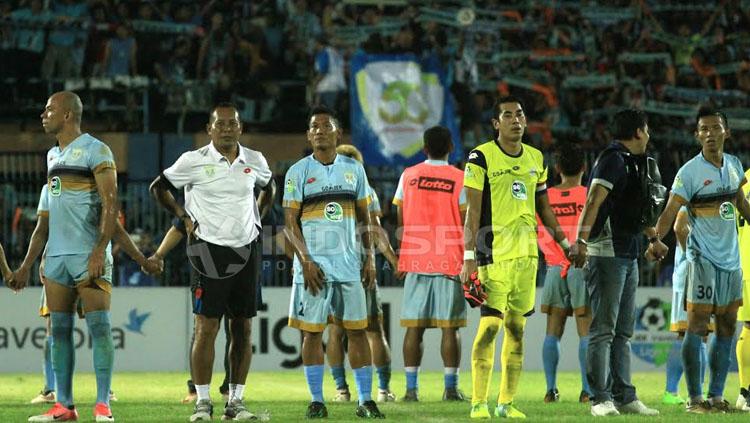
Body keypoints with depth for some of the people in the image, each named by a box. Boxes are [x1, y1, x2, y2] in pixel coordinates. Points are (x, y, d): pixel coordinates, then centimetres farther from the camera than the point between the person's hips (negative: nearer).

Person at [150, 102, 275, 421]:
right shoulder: (194, 161, -5)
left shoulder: (255, 161, 6)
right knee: (206, 327, -6)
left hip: (246, 251, 4)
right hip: (209, 250, -4)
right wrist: (184, 217, 0)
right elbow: (159, 187, 6)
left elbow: (268, 186, 27)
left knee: (243, 328, 5)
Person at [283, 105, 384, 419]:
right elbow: (290, 223, -3)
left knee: (357, 330, 1)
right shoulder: (298, 172, 0)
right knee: (312, 331, 0)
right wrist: (305, 260, -13)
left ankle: (365, 400, 4)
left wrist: (370, 258, 6)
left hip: (349, 264, 2)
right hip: (313, 265, -2)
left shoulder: (354, 169, 10)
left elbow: (364, 219, 14)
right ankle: (316, 401, 5)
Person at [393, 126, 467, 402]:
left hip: (415, 260, 2)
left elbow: (401, 221, 8)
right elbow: (467, 224, -4)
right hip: (450, 261, -2)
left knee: (414, 327, 3)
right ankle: (450, 387, -1)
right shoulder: (460, 179, -2)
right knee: (449, 327, 0)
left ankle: (411, 388, 0)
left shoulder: (408, 176, 5)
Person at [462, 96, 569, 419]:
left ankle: (507, 402, 11)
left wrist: (566, 245, 20)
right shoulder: (481, 158, -5)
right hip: (494, 253, -6)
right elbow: (473, 212, -8)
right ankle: (478, 402, -8)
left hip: (527, 253, 6)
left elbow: (544, 208, 22)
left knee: (517, 327, 7)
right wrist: (469, 257, -13)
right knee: (490, 325, -10)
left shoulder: (536, 159, 13)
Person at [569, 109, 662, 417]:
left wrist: (653, 238, 48)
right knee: (603, 330, -8)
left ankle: (624, 397, 16)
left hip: (628, 257, 10)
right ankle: (601, 399, -9)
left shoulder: (629, 161, 19)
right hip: (608, 255, -10)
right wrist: (582, 240, -34)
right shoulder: (613, 159, -11)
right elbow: (594, 201, -23)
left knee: (623, 332, 12)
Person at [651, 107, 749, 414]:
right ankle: (695, 398, -7)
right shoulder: (690, 172, -11)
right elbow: (671, 211, -17)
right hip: (704, 258, -7)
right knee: (697, 325, -8)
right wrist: (656, 239, -32)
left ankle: (716, 396, 12)